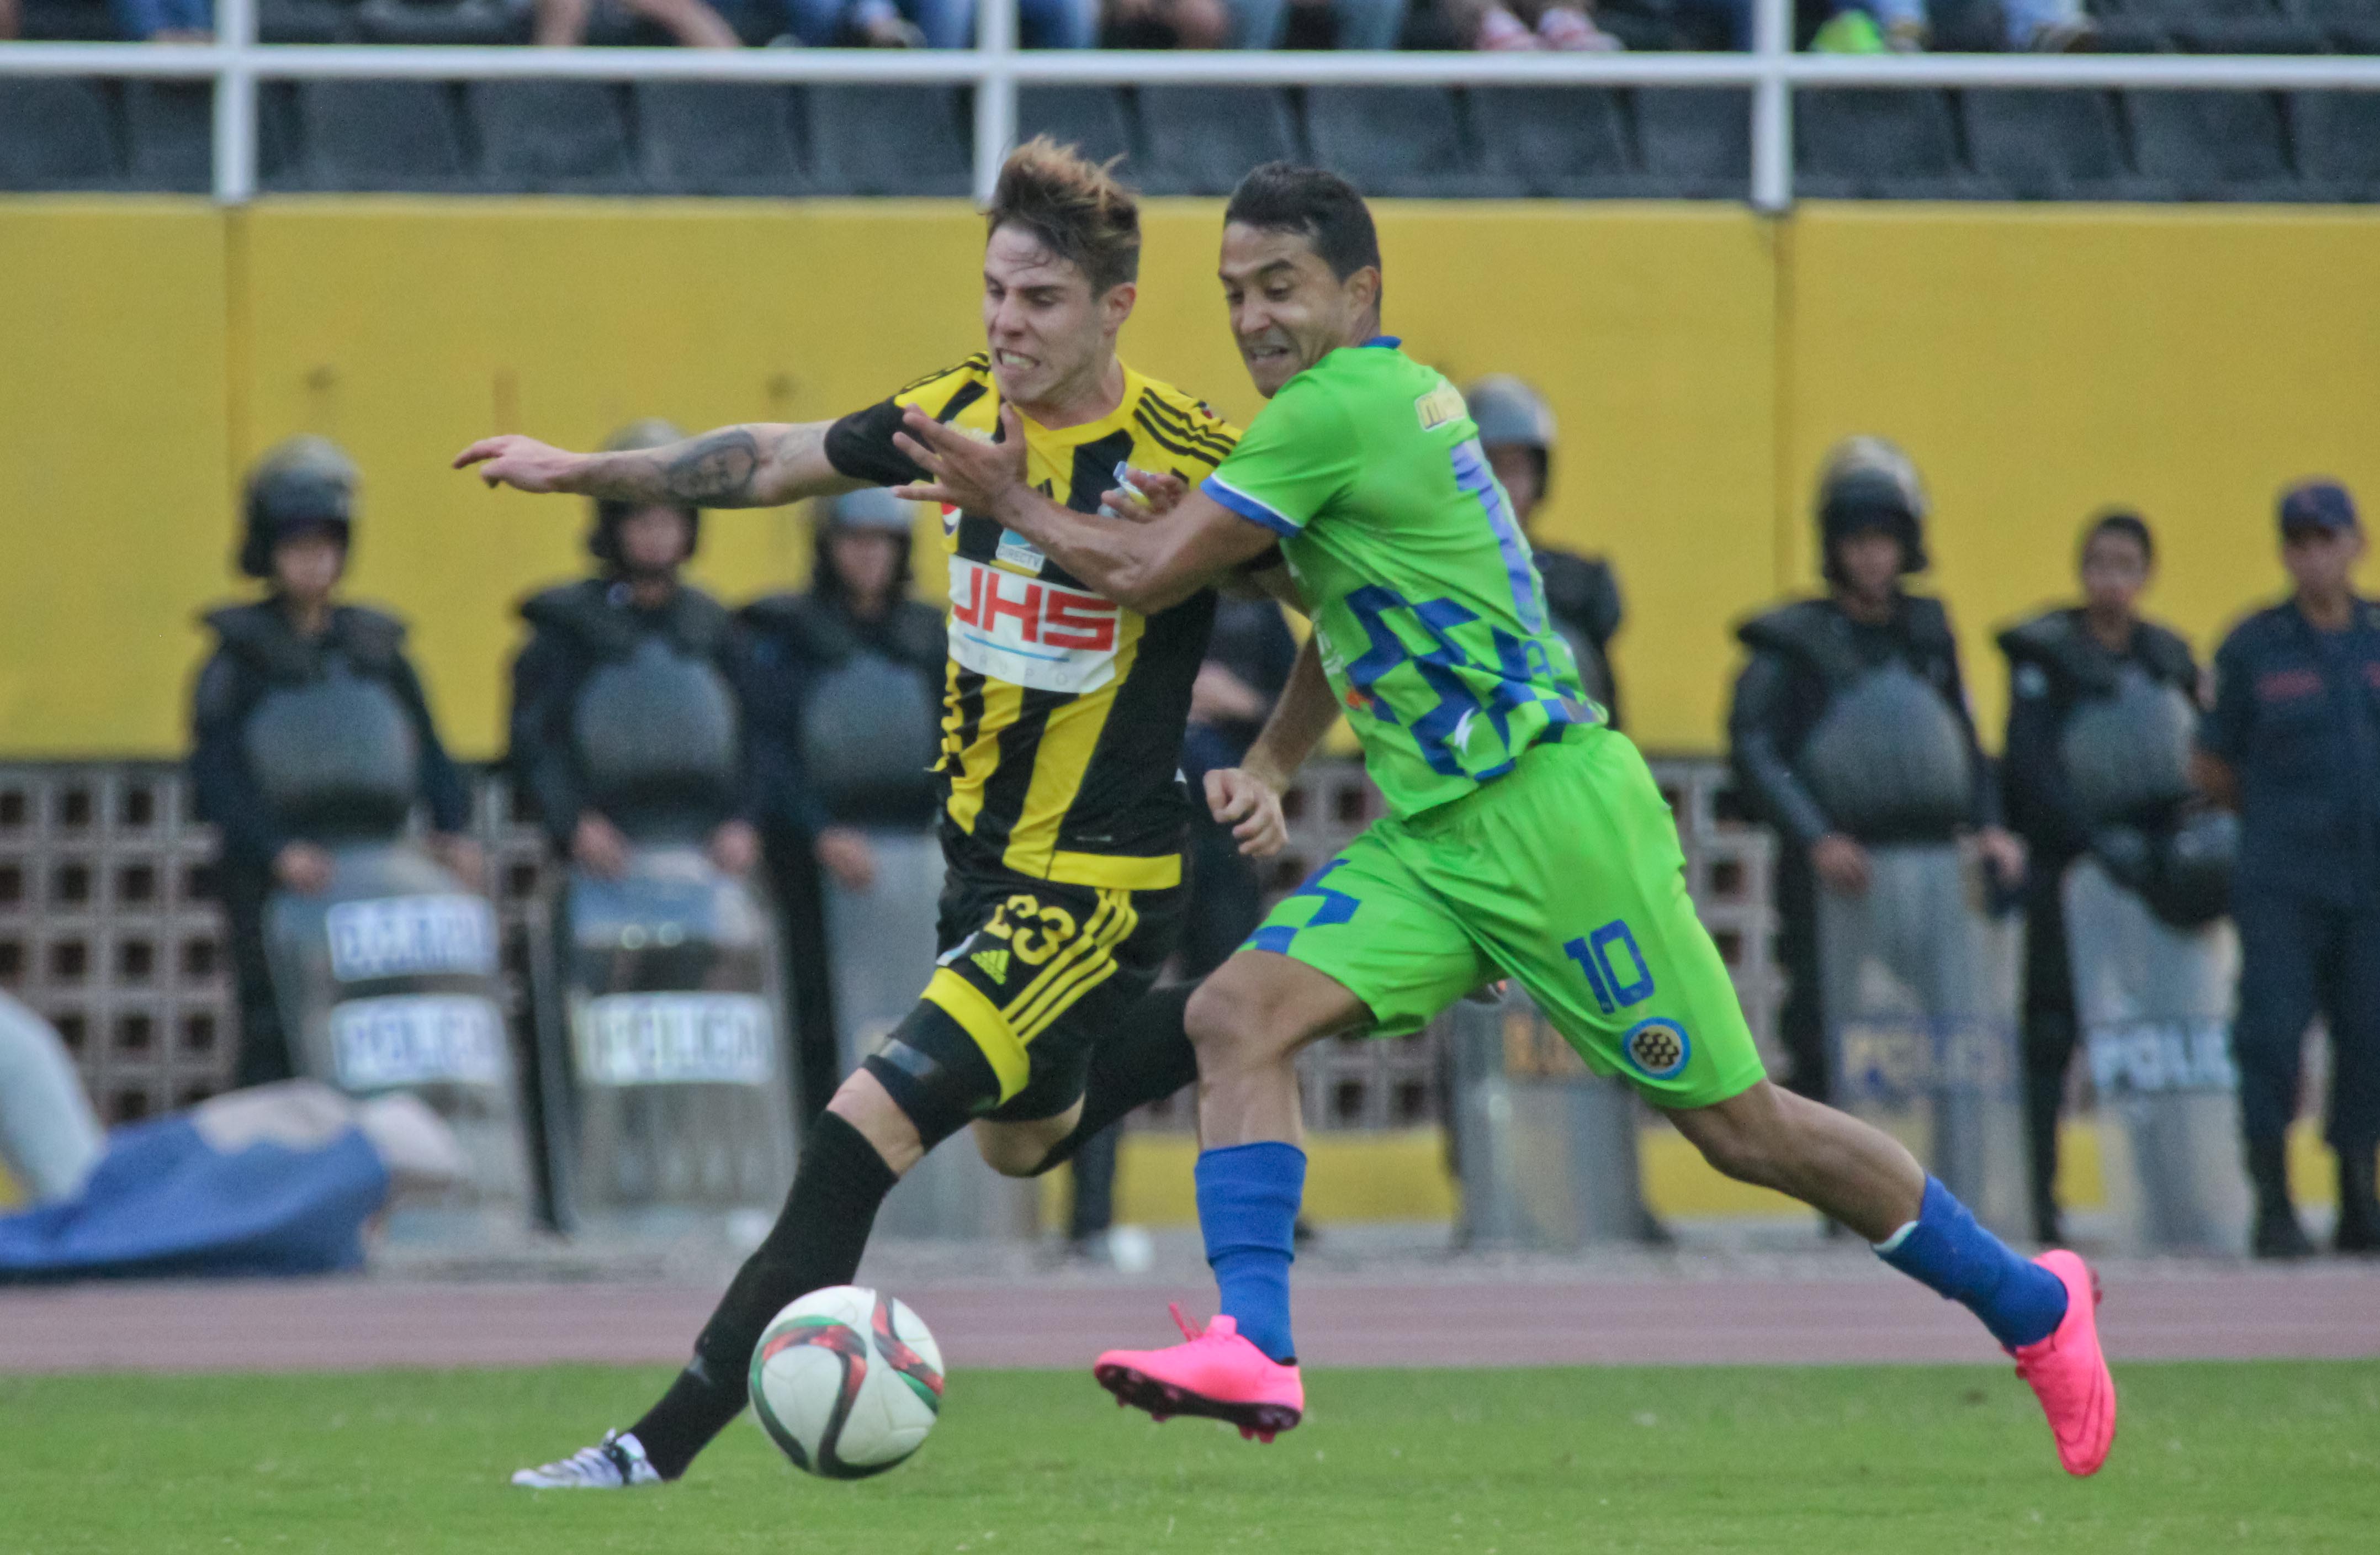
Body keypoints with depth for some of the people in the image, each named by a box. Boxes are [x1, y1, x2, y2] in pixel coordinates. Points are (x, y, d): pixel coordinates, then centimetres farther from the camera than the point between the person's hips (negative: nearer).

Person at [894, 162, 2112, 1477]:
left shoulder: (1336, 410, -15)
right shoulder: (1396, 395, 14)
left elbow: (1147, 572, -13)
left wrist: (1008, 502, 2)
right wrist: (1269, 762, 14)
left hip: (1548, 812, -10)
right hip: (1430, 838, 10)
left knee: (1739, 1126, -1)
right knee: (1237, 1015, -10)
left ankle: (2033, 1308, 15)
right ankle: (1252, 1350, -20)